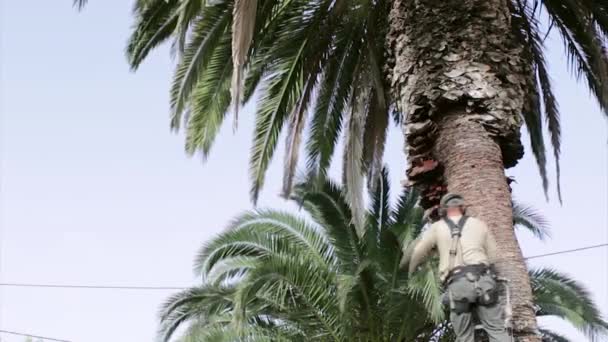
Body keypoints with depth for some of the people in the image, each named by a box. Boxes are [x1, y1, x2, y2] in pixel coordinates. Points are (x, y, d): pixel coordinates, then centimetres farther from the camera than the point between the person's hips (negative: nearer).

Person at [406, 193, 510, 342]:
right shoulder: (479, 224, 19)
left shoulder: (437, 227, 16)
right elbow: (493, 256, 21)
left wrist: (411, 269, 42)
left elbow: (418, 252, 22)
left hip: (457, 285, -1)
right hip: (482, 280, 1)